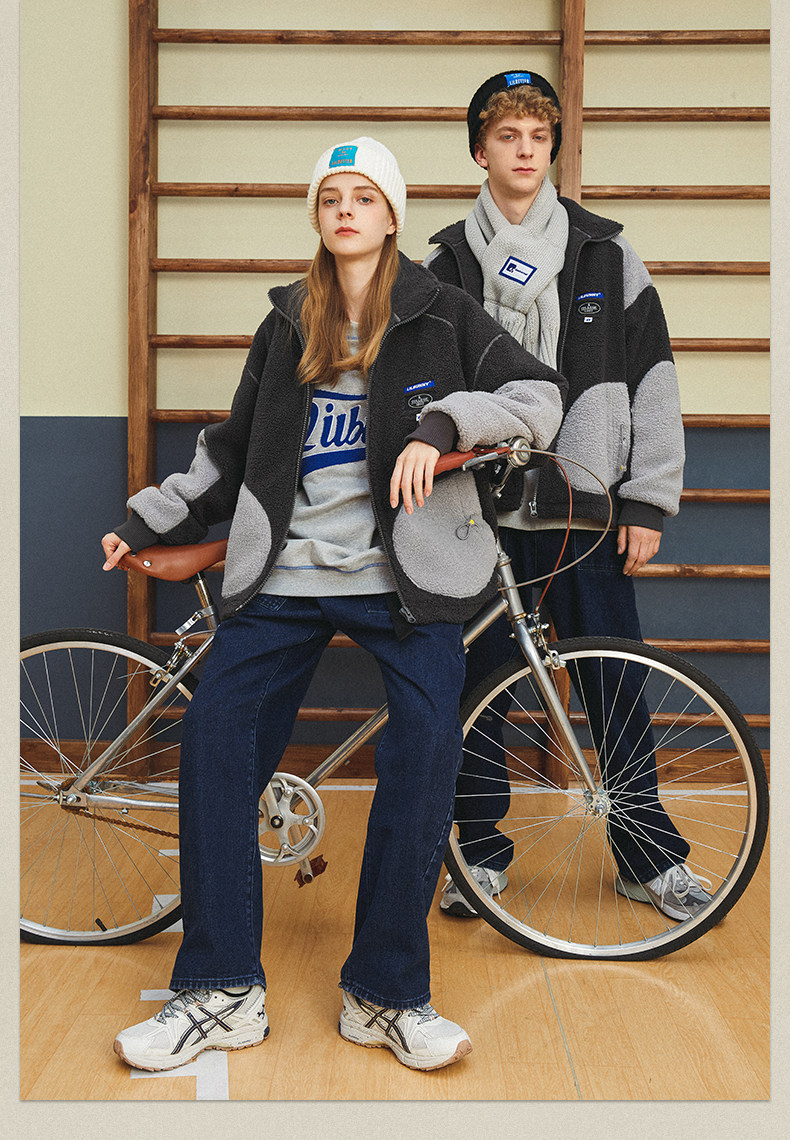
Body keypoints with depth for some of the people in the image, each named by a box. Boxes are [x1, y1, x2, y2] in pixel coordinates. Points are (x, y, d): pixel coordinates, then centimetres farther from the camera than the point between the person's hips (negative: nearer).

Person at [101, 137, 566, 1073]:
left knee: (425, 748, -20)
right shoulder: (285, 326, 17)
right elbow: (232, 452, 23)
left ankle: (385, 994, -6)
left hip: (406, 573, -2)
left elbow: (541, 398, -1)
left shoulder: (440, 314, 8)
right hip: (286, 575, 3)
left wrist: (441, 425, -15)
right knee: (214, 738, -11)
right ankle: (222, 991, -1)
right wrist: (146, 521, 18)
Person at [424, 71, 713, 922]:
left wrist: (650, 502, -1)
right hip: (479, 511, 1)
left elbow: (653, 382, 5)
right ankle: (482, 853, 22)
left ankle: (650, 858, 18)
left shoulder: (605, 254, 6)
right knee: (476, 688, 6)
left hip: (585, 511, 0)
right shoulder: (446, 264, 7)